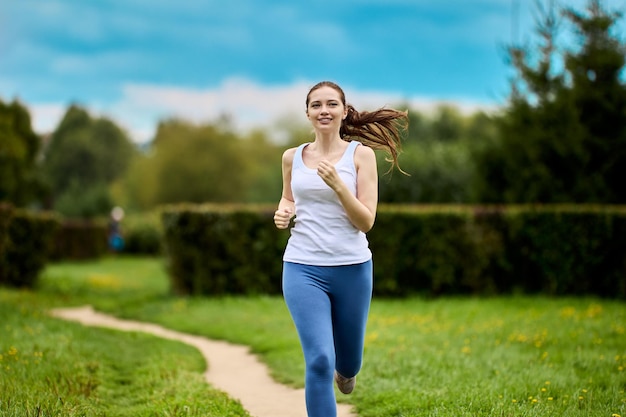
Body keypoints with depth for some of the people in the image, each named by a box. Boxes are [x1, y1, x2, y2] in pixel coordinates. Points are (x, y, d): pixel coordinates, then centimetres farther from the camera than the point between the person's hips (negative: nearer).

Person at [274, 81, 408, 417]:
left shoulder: (361, 154, -4)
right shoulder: (292, 157, 4)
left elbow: (366, 221, -8)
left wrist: (337, 184, -23)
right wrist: (283, 212, -1)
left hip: (352, 268, 0)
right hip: (303, 268, 0)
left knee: (348, 361, 18)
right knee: (319, 360, -16)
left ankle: (344, 371, 56)